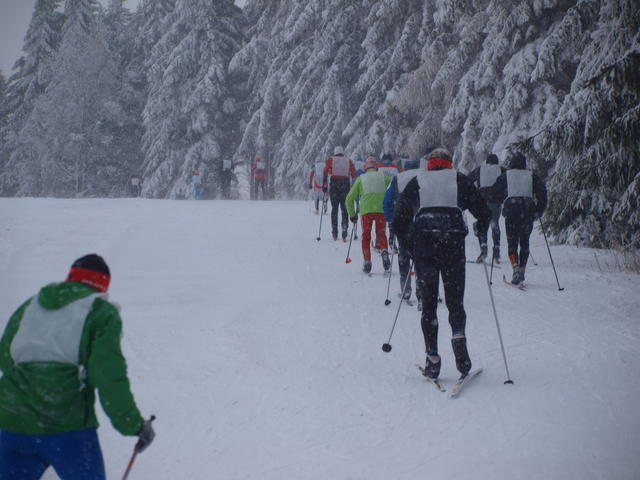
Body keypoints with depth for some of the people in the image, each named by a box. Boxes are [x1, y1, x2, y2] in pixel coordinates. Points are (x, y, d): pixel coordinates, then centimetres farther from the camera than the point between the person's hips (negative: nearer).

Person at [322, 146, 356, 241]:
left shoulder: (331, 160, 7)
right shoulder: (348, 160, 10)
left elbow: (325, 171, -4)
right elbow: (354, 173, 3)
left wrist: (324, 185, -2)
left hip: (333, 185, 0)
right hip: (345, 185, 0)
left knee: (334, 209, 10)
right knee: (344, 210, 4)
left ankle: (334, 233, 5)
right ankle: (344, 233, -7)